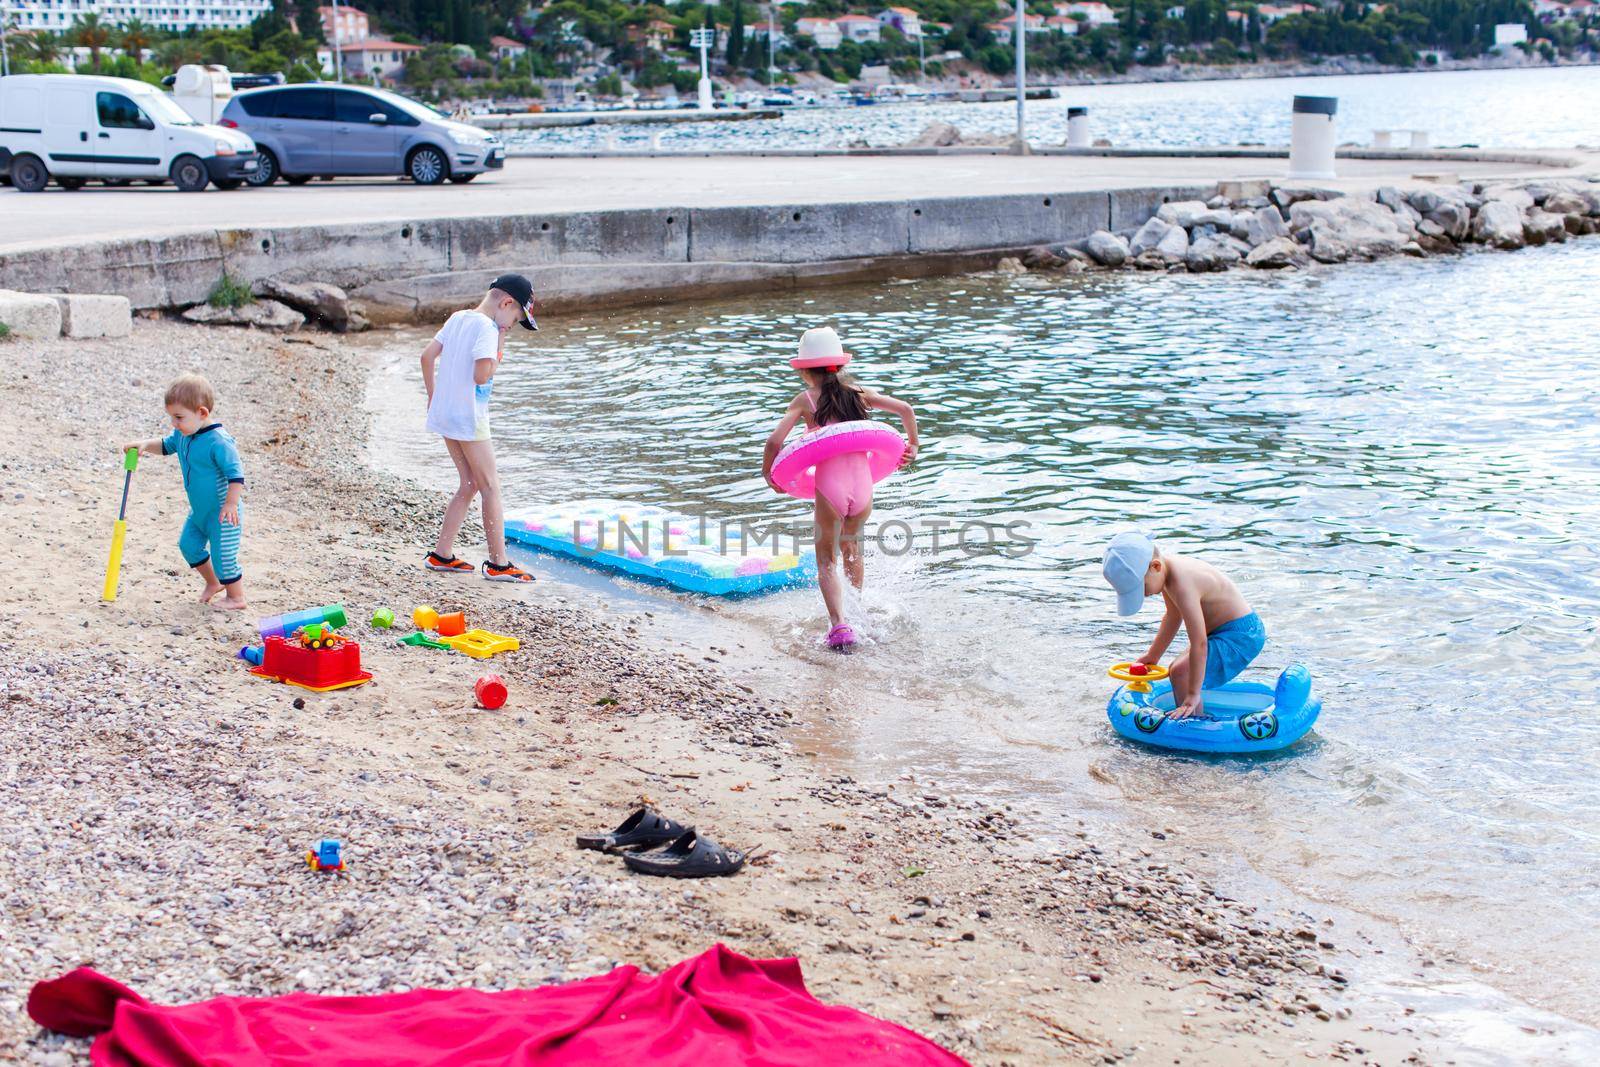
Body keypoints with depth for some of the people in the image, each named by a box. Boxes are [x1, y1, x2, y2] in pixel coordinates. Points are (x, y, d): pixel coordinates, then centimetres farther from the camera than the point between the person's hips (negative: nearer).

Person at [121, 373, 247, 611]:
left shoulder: (219, 441, -28)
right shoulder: (183, 434, -2)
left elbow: (236, 473, -27)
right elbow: (166, 446, 18)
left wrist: (231, 504, -28)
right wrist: (144, 445, 0)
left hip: (221, 512, -9)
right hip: (199, 510, 9)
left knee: (223, 555, -1)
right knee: (188, 544, 20)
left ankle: (236, 597, 18)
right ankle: (213, 582, 39)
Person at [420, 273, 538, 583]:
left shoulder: (457, 318, 10)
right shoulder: (487, 327, -16)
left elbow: (427, 355, 13)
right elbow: (481, 375, -25)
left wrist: (433, 396, 20)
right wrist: (499, 351, -9)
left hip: (444, 414, 9)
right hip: (468, 418, -9)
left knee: (470, 485, 16)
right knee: (491, 488, 0)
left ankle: (440, 555, 16)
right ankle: (498, 563, 2)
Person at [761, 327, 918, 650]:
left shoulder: (805, 400, 0)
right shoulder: (857, 393, 9)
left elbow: (775, 440, -9)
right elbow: (905, 409, 6)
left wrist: (768, 472, 8)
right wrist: (912, 445, 20)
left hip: (829, 488, -3)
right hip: (863, 485, 3)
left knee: (827, 562, 9)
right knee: (853, 552, 28)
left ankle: (839, 625, -11)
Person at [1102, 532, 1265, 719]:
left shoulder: (1182, 585, -31)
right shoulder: (1167, 567, 0)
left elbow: (1199, 643, -30)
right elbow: (1173, 616, 18)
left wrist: (1193, 695, -25)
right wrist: (1152, 656, 28)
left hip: (1241, 635, -10)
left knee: (1181, 673, -21)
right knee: (1176, 669, 19)